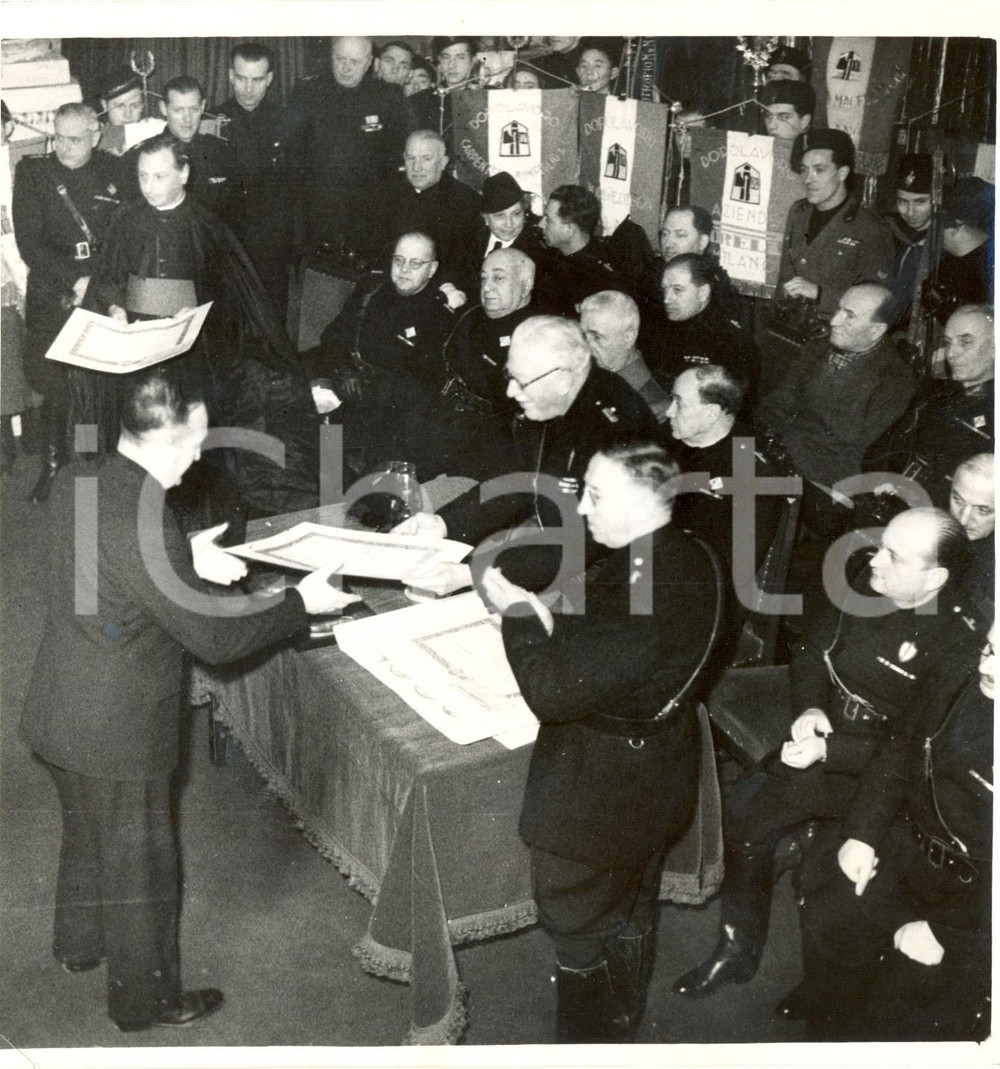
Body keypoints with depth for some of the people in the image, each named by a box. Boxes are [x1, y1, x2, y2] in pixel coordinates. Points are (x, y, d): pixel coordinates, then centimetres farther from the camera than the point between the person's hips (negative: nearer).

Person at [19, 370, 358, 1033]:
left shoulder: (77, 482, -5)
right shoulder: (143, 521, -31)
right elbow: (213, 638, -24)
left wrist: (189, 562, 9)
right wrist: (302, 602, -14)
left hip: (58, 713, 9)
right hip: (118, 733, -9)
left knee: (88, 834, 30)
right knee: (141, 865, 12)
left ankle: (81, 943, 53)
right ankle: (145, 999, 31)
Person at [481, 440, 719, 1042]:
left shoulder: (645, 589, -34)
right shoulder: (679, 558, -4)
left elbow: (553, 694, -31)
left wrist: (518, 614, -18)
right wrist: (546, 621, -9)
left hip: (601, 797, -10)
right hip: (646, 773, 10)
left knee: (576, 921, 13)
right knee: (629, 915, 28)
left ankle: (588, 1045, 33)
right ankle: (622, 1026, 50)